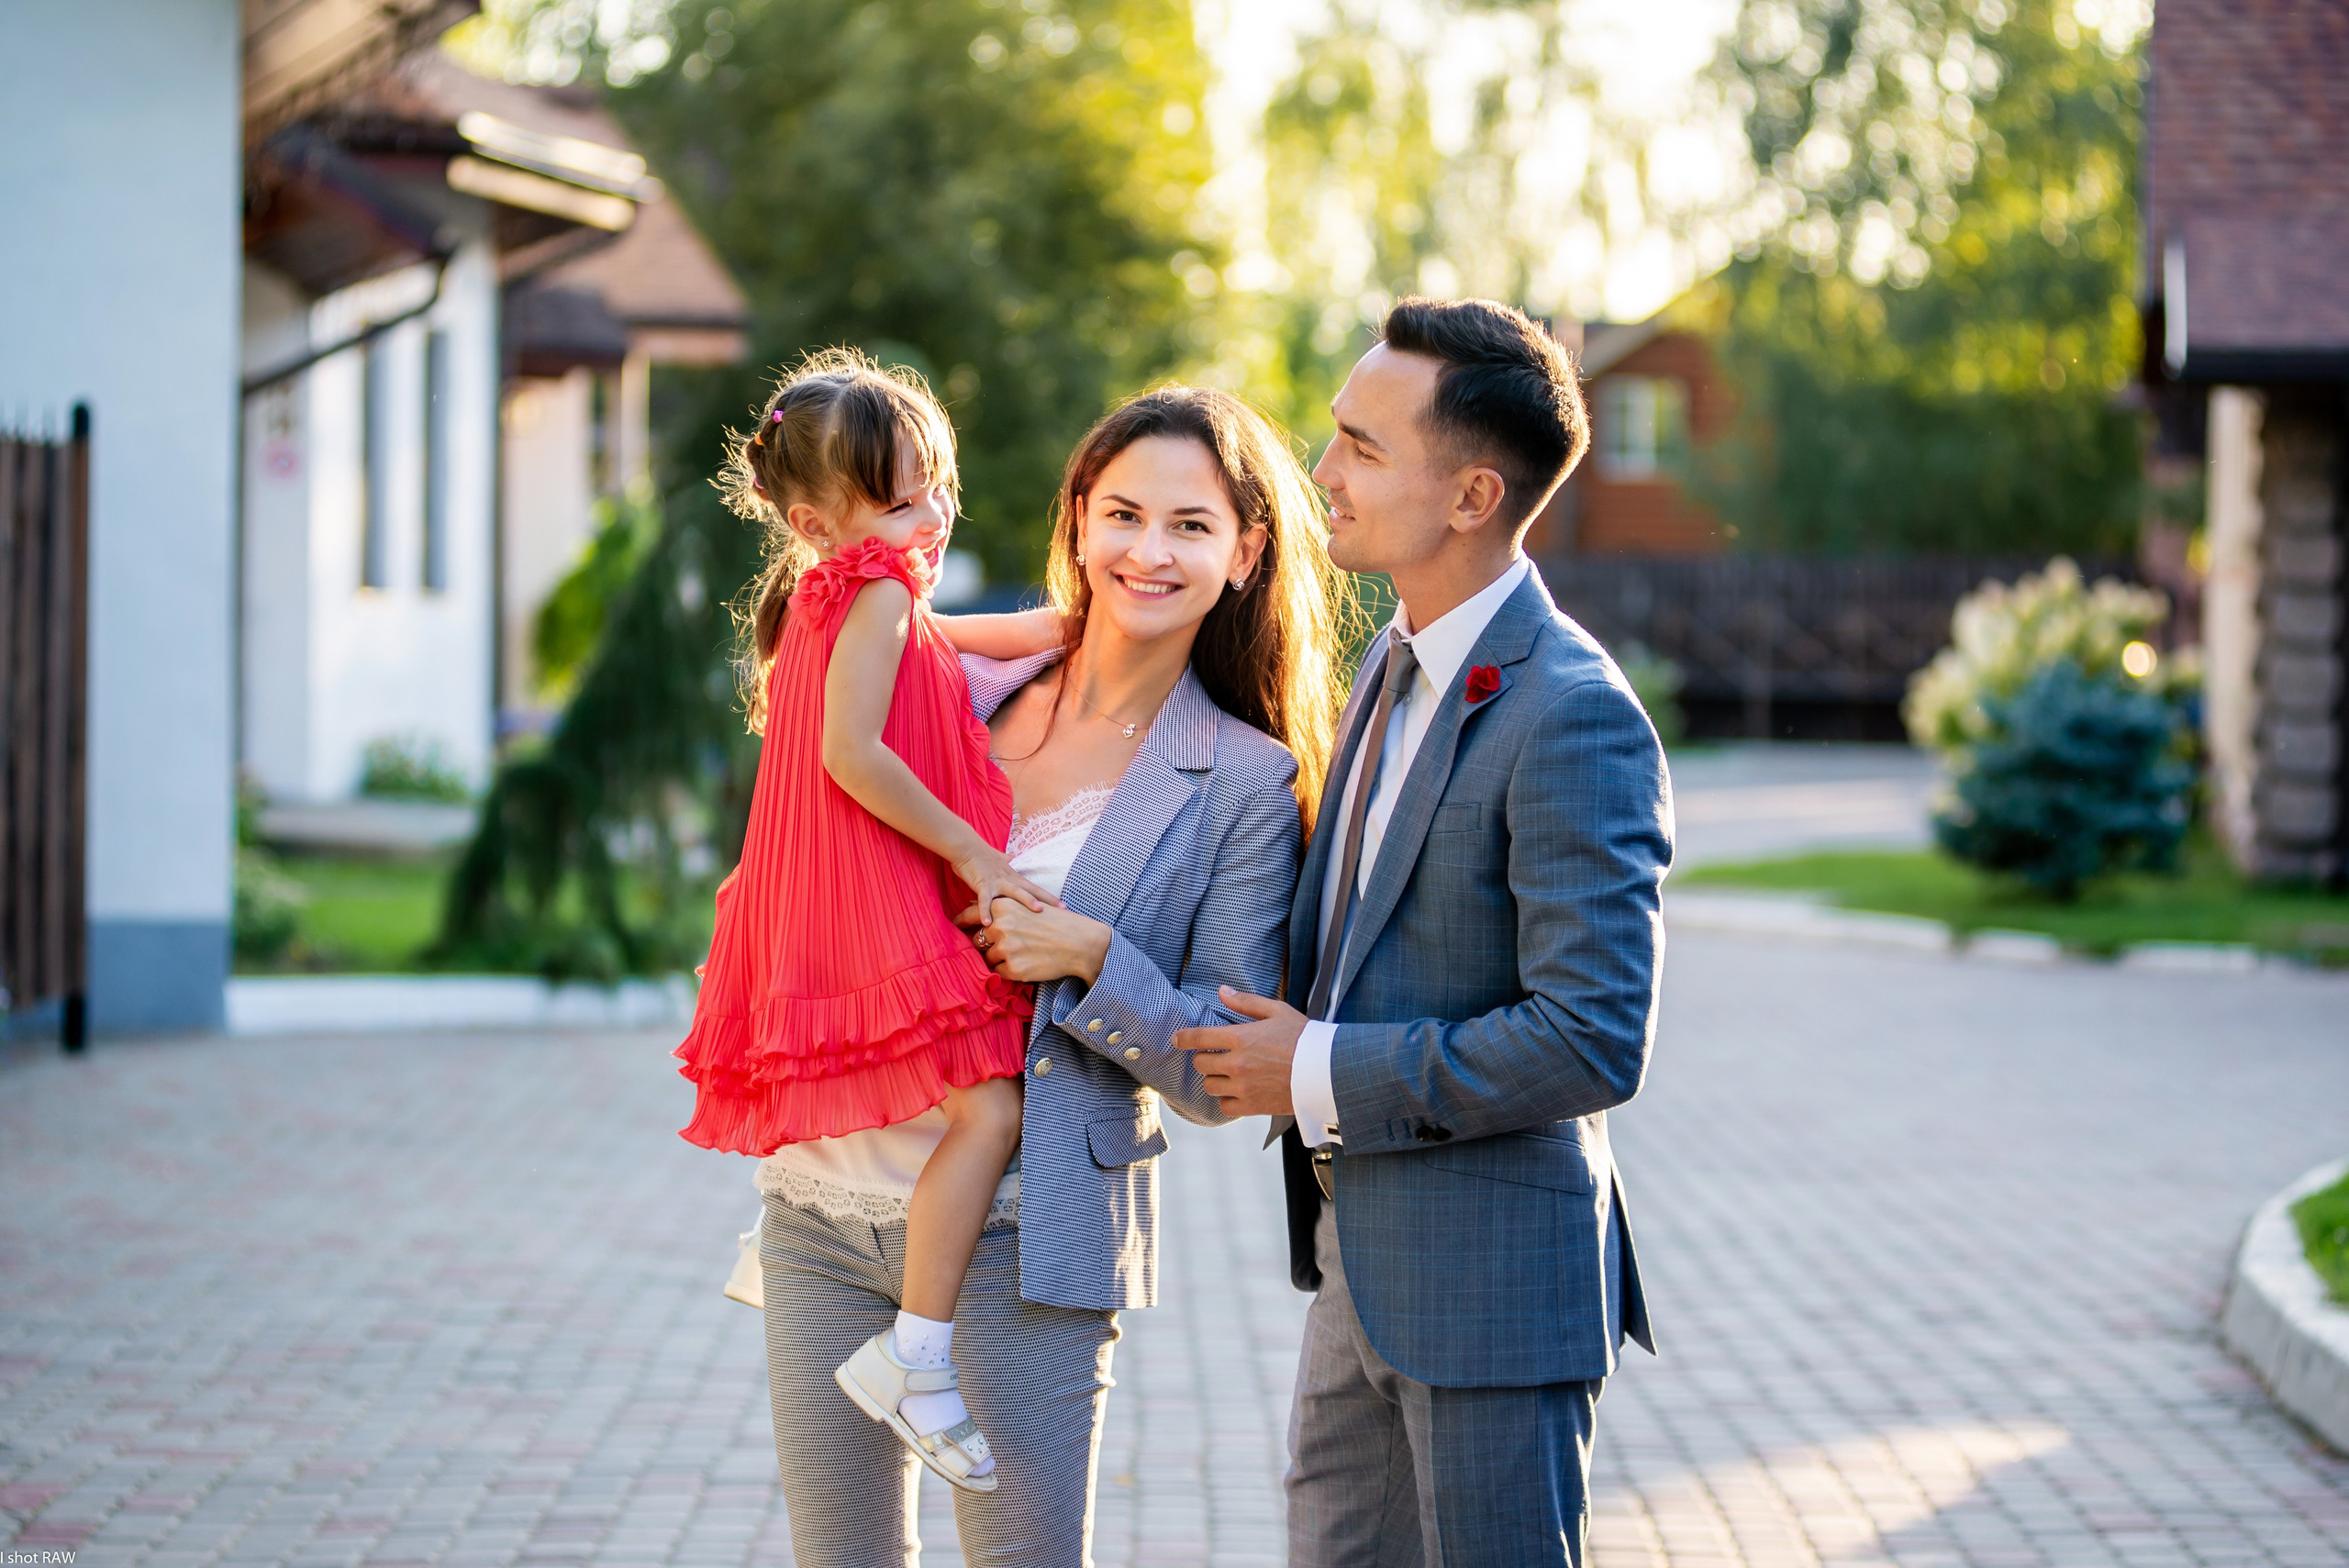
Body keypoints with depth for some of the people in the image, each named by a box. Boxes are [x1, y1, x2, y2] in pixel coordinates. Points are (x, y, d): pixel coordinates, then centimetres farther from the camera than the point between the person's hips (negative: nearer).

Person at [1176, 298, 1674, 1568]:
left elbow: (1595, 1043, -25)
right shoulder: (1396, 665, 10)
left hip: (1490, 1276, -9)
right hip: (1359, 1256, 9)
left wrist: (1322, 1074, -18)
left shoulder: (1573, 720, -21)